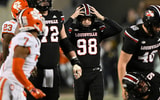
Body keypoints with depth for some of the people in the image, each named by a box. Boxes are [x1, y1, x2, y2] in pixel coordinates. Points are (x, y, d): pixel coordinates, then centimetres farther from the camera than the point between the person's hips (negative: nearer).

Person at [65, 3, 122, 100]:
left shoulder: (98, 28, 1)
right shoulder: (74, 29, -4)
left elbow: (118, 29, -8)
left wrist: (102, 18, -12)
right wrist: (72, 18, -20)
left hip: (96, 73, 0)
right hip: (80, 73, 0)